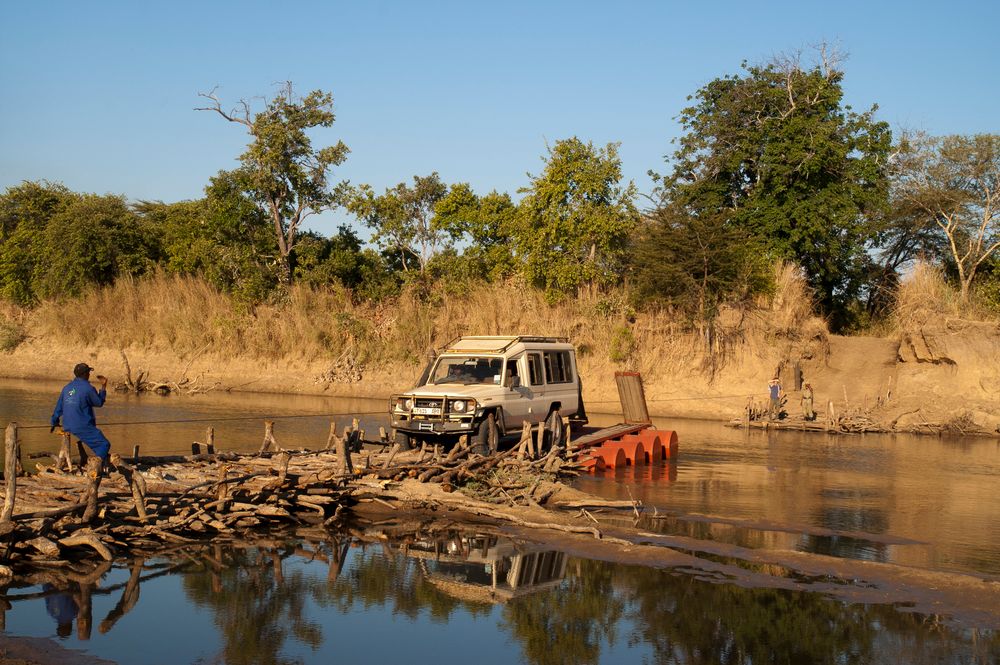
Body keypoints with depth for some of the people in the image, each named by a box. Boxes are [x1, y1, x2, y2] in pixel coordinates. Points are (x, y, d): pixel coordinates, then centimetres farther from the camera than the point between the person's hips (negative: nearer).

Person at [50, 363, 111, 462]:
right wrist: (103, 387, 14)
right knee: (104, 444, -7)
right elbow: (99, 402, 3)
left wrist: (54, 422, 28)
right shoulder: (87, 388, -11)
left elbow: (59, 406, 17)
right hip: (83, 427, -8)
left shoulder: (67, 387, 11)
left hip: (68, 426, 8)